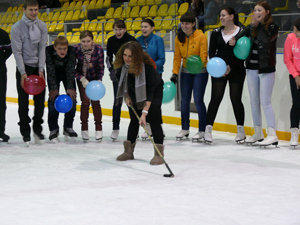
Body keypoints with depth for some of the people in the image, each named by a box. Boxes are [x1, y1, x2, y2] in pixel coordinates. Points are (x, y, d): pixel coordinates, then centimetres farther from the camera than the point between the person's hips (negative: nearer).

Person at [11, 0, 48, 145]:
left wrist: (41, 70, -8)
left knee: (40, 99, 4)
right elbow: (17, 51, -11)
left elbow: (42, 48, -1)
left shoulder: (42, 26, 0)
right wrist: (23, 73, -17)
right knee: (23, 101, -2)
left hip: (38, 67, 3)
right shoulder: (17, 28, -11)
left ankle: (38, 129, 17)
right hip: (23, 67, -3)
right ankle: (25, 132, 6)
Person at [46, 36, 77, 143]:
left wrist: (70, 88, -27)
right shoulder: (48, 51, -32)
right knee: (53, 99, -12)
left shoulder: (72, 51, -30)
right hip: (54, 74, -1)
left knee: (72, 97, -6)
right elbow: (50, 71, -27)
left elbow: (70, 69, -26)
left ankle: (68, 127, 8)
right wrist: (54, 88, -29)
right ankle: (53, 129, -3)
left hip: (67, 73, 1)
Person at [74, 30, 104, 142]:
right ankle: (84, 129, 7)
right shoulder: (76, 49, -23)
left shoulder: (98, 49, -22)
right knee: (85, 102, -5)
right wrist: (82, 79, -23)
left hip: (94, 78, 0)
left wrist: (99, 81, -22)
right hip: (82, 77, 0)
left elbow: (101, 68, -11)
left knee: (95, 102, -4)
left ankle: (99, 129, 6)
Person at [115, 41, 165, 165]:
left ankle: (159, 153, -12)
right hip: (134, 92, 5)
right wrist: (126, 96, -1)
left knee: (153, 120, -14)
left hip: (154, 91, -5)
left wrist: (144, 112, -43)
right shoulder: (122, 65, -22)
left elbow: (149, 92, -38)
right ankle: (128, 151, 12)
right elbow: (121, 80, 2)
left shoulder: (147, 67, -38)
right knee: (134, 120, 4)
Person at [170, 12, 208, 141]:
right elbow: (177, 56, 6)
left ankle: (202, 130, 1)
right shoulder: (179, 38, 1)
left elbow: (203, 55, -15)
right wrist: (175, 73, -1)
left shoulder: (201, 36, -13)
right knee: (184, 100, 5)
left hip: (200, 72, -5)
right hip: (185, 72, 5)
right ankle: (185, 129, 17)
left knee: (198, 100, -8)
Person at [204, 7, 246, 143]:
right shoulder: (217, 33, 7)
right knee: (215, 98, -3)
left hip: (236, 71, -2)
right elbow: (211, 52, 7)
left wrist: (230, 67, -15)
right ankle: (208, 128, 0)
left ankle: (241, 130, 15)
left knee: (236, 99, 2)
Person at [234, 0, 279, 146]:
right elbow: (241, 36, 1)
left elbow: (264, 41, -23)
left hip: (266, 69, -6)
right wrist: (234, 41, -20)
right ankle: (258, 133, 20)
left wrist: (258, 25, -18)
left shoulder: (272, 27, -6)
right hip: (252, 68, 6)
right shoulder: (252, 27, 10)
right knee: (254, 102, 10)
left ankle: (272, 135, -7)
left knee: (265, 102, -9)